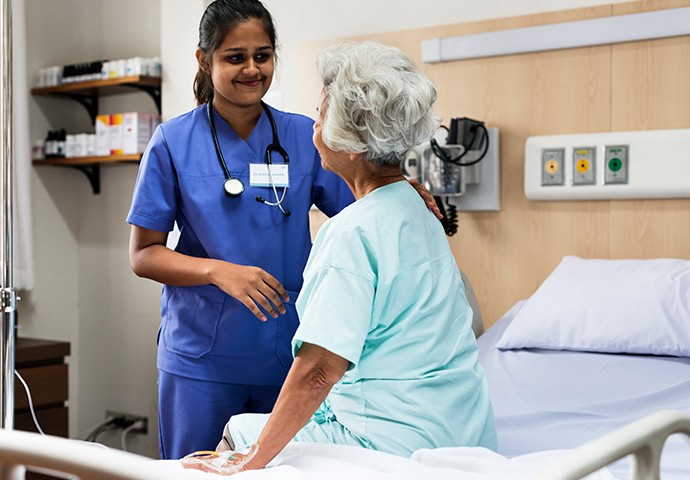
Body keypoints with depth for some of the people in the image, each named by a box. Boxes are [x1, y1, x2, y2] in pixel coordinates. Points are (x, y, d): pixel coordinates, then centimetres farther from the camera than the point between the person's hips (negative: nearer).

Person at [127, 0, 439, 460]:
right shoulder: (174, 142, -3)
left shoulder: (303, 137, 2)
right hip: (202, 357, -1)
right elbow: (143, 254, -3)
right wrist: (218, 271, -19)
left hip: (289, 353, 2)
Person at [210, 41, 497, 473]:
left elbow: (319, 369, -26)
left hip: (397, 441, -9)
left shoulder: (353, 232, -21)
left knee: (238, 432, 7)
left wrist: (256, 457, -19)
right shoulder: (416, 208, 7)